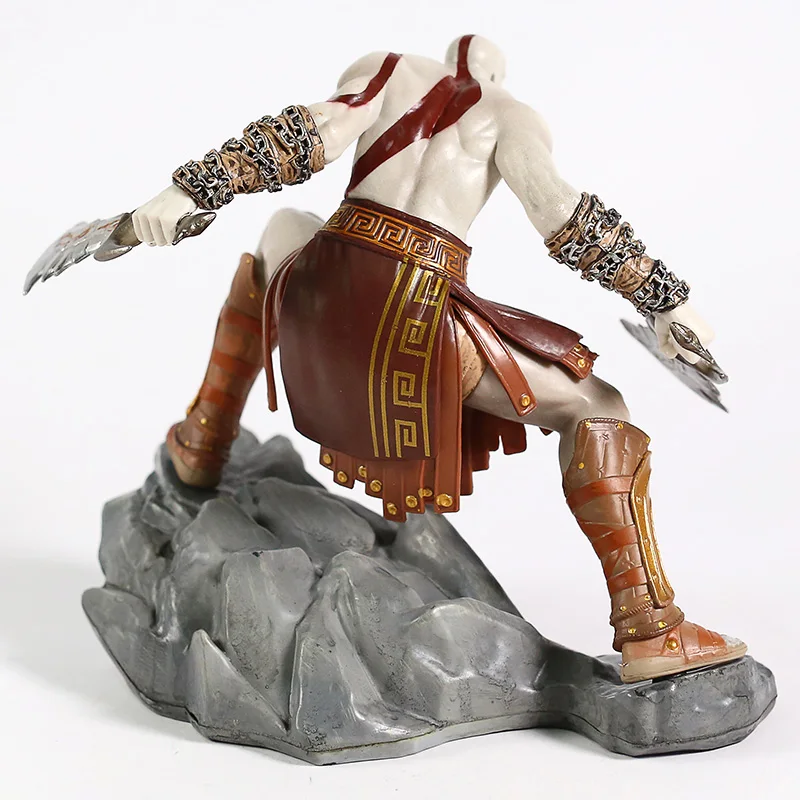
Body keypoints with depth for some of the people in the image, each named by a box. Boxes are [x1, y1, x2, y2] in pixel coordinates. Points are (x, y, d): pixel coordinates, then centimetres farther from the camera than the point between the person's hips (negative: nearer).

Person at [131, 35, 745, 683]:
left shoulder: (389, 69, 20)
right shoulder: (511, 115, 13)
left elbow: (310, 137, 2)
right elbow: (562, 215, -3)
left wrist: (190, 189, -2)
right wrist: (667, 298, 2)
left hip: (325, 288, 4)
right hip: (421, 319, -3)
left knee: (276, 243, 40)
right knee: (596, 408, 11)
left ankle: (203, 446, 42)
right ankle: (651, 630, -3)